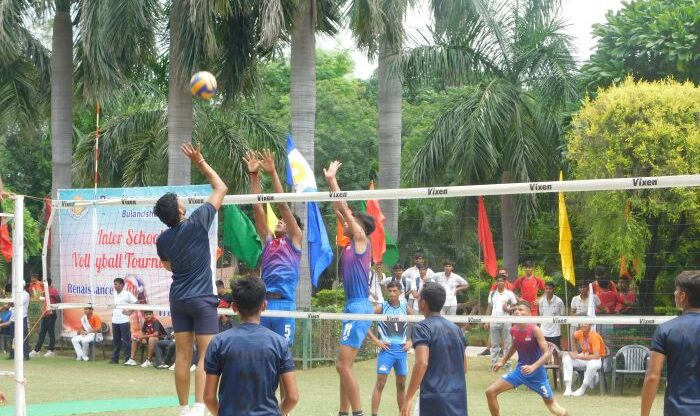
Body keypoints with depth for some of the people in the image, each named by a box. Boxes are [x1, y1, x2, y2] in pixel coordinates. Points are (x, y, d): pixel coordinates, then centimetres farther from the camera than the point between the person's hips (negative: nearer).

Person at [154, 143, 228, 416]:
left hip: (178, 299, 5)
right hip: (202, 299, -5)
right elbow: (221, 188, -3)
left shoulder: (163, 240, 1)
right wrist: (200, 163, 3)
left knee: (182, 355, 6)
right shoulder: (196, 223, -12)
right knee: (206, 354, -5)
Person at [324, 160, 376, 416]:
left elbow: (344, 209, -8)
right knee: (344, 366, 11)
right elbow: (340, 211, 20)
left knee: (343, 365, -12)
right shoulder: (352, 243, 15)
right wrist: (331, 182, 20)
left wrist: (332, 179, -2)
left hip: (359, 308, -10)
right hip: (353, 307, 10)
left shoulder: (362, 239, -5)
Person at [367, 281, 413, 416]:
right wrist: (376, 341, -10)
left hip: (402, 349, 4)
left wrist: (411, 341, 6)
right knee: (380, 383, -9)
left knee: (401, 385, 9)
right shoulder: (381, 307, -3)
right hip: (387, 349, -4)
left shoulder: (406, 307, 6)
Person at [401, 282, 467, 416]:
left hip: (435, 398, -6)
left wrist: (408, 398, -17)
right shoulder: (455, 328, 15)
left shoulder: (422, 328, -6)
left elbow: (422, 363, -19)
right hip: (459, 399, 6)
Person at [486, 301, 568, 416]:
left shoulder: (534, 330, -20)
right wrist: (503, 361, 16)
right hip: (520, 370, 5)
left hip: (536, 372, -5)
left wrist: (533, 367, -35)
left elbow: (547, 353, -23)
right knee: (490, 392, -6)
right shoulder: (513, 330, -3)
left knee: (552, 406, 5)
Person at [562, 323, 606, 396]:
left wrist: (578, 356, -32)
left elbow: (596, 356, -32)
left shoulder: (594, 336, -24)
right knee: (566, 359, -14)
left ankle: (582, 389, -21)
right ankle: (568, 389, -20)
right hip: (584, 356, 6)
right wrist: (574, 351, 7)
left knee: (592, 365, -40)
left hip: (596, 360, -6)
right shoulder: (579, 333, -7)